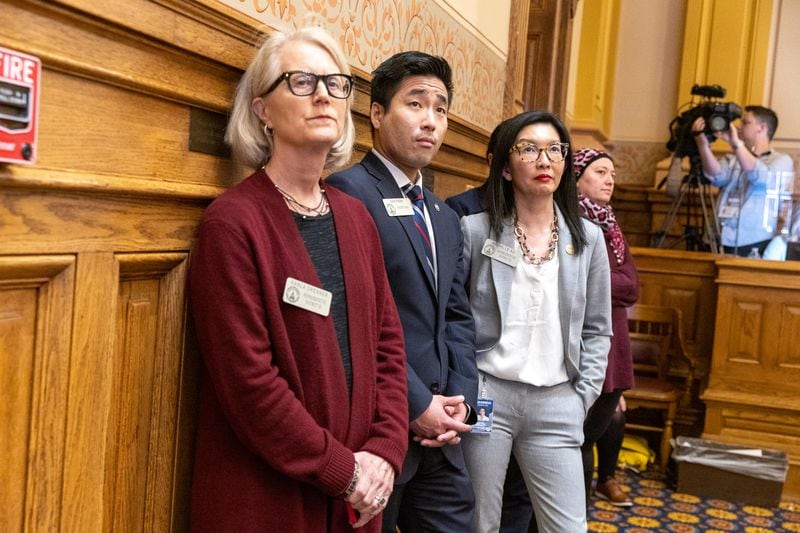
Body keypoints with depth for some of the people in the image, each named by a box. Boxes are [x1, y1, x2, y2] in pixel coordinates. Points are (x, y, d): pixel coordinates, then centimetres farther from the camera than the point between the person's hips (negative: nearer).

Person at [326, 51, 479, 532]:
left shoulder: (446, 218, 16)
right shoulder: (346, 192, -12)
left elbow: (457, 317, 15)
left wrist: (460, 398, 0)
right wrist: (416, 405, -15)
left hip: (441, 436, 8)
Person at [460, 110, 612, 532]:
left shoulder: (588, 239, 5)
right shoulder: (474, 230, -4)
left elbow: (596, 330, 10)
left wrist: (582, 398, 4)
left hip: (557, 404, 3)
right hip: (485, 396, -2)